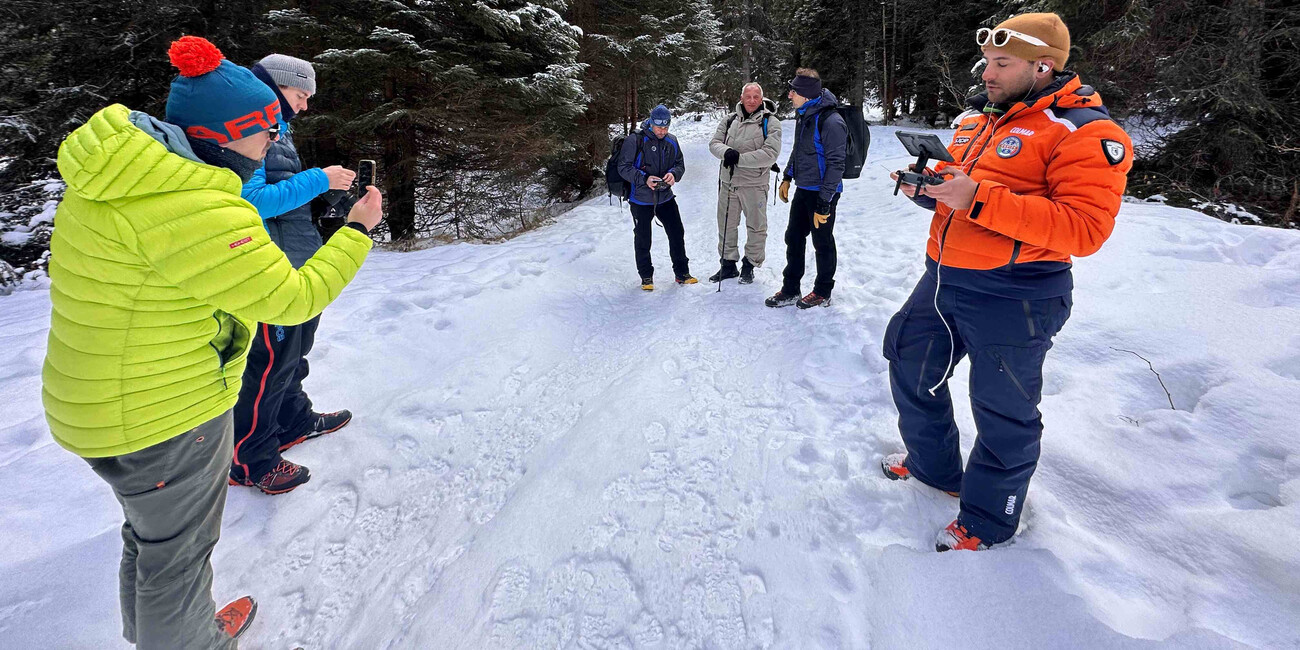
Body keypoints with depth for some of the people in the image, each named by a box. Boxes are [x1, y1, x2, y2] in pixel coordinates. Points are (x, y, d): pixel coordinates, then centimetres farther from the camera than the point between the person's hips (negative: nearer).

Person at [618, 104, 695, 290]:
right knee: (642, 240, 6)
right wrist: (644, 179, -26)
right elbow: (624, 167, -13)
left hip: (666, 197, 4)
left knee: (677, 234, 6)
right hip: (641, 199, -4)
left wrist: (673, 174, -12)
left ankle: (682, 273, 21)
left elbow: (680, 164, 11)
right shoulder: (635, 140, -12)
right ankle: (646, 277, 23)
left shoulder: (671, 142, 4)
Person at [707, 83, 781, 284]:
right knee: (726, 225, 12)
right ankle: (728, 264, 28)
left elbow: (770, 154, -17)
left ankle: (749, 265, 23)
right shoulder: (729, 119, 7)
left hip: (754, 184, -4)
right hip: (727, 182, 4)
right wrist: (726, 152, -19)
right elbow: (714, 143, 5)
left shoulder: (770, 122, -6)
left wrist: (739, 158, -21)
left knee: (756, 227, 6)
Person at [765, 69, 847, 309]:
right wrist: (787, 177, 20)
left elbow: (835, 165, -22)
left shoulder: (830, 121, -21)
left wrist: (824, 203, -23)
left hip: (822, 193, -8)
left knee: (822, 243, 5)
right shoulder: (803, 115, 8)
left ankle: (822, 293, 20)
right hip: (802, 189, 9)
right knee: (793, 238, 11)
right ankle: (789, 290, 22)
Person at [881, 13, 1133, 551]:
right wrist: (927, 187, 0)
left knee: (1003, 415, 5)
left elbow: (1085, 228, -23)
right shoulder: (978, 118, 13)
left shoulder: (1085, 133, -12)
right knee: (910, 366, 18)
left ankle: (986, 521, 26)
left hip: (1012, 300, -8)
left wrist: (980, 199, -29)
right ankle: (933, 466, 41)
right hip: (943, 280, 8)